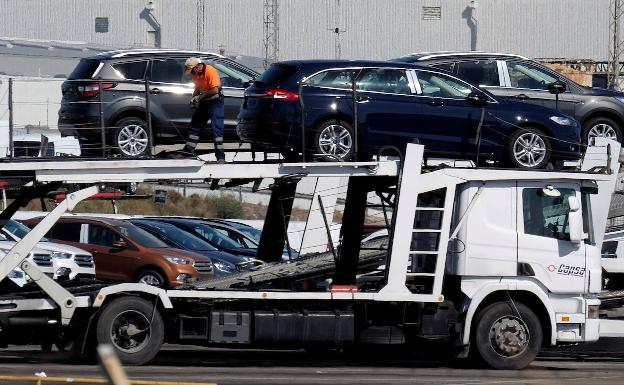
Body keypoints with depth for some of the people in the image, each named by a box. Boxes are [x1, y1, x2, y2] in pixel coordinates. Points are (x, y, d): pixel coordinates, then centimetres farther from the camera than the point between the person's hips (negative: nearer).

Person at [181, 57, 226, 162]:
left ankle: (220, 156, -13)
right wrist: (194, 97, -5)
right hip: (203, 102, 8)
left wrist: (199, 97, -20)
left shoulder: (210, 71, -22)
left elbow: (215, 90, -26)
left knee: (217, 129, -12)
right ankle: (189, 150, 20)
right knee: (195, 125, 11)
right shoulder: (195, 73, 2)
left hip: (215, 101, -8)